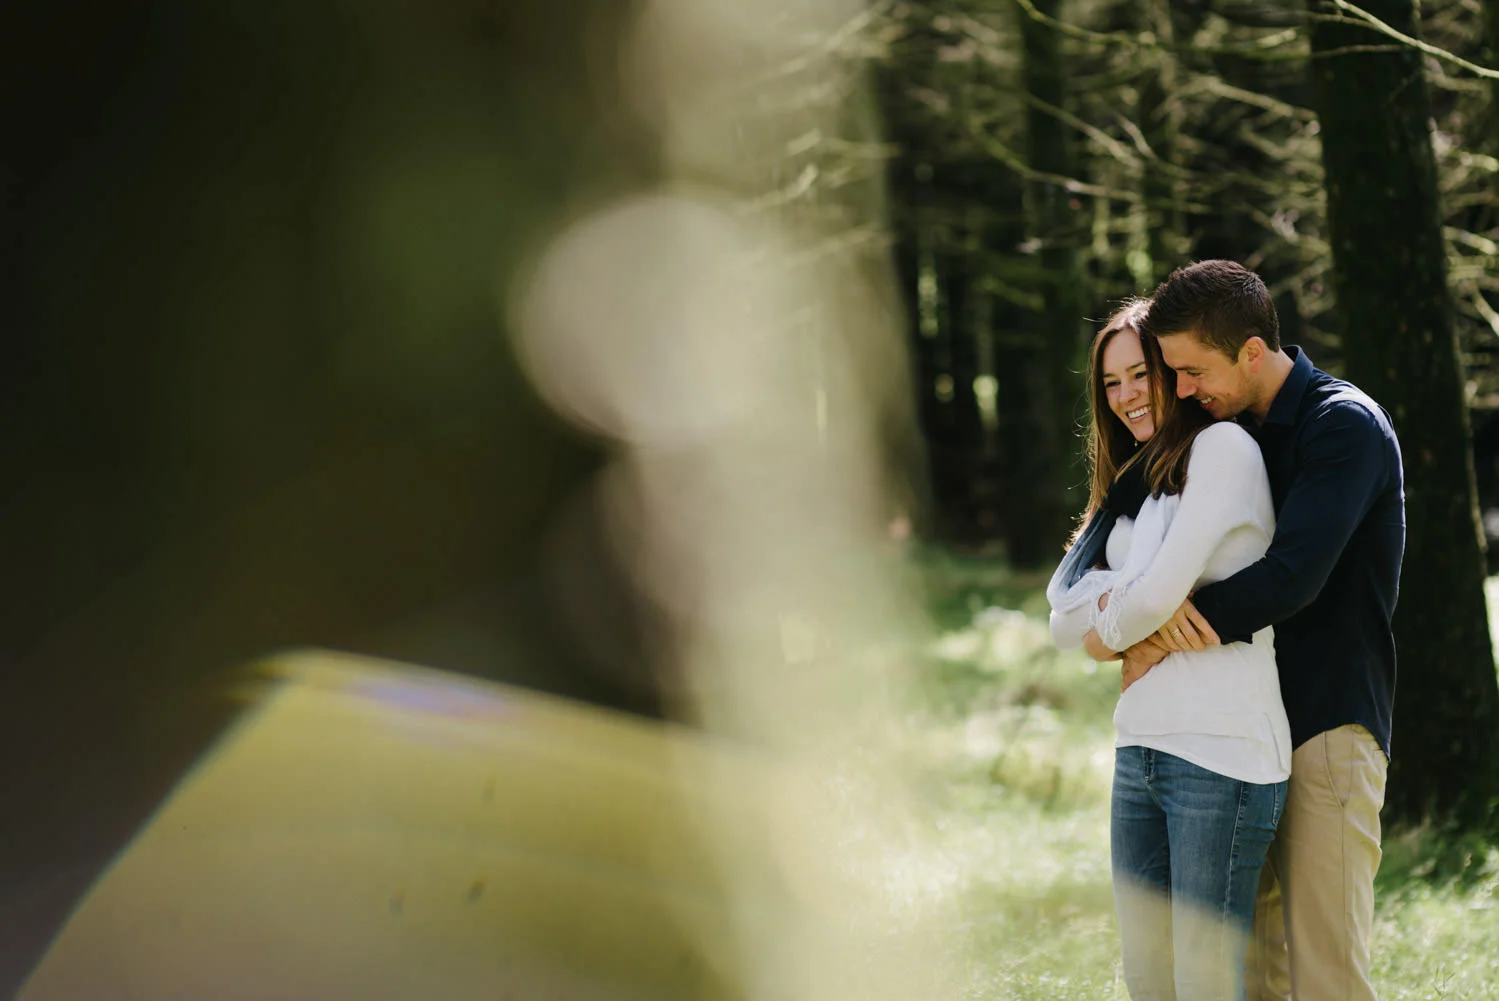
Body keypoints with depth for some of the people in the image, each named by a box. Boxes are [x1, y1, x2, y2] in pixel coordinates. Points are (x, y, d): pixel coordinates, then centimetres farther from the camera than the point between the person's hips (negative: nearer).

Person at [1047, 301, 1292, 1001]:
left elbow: (1162, 590, -13)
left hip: (1220, 752, -8)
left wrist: (1111, 632, 8)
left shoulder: (1222, 447, -4)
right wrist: (1120, 598, -6)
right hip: (1139, 749, 8)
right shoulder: (1133, 484, 22)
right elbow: (1065, 618, 14)